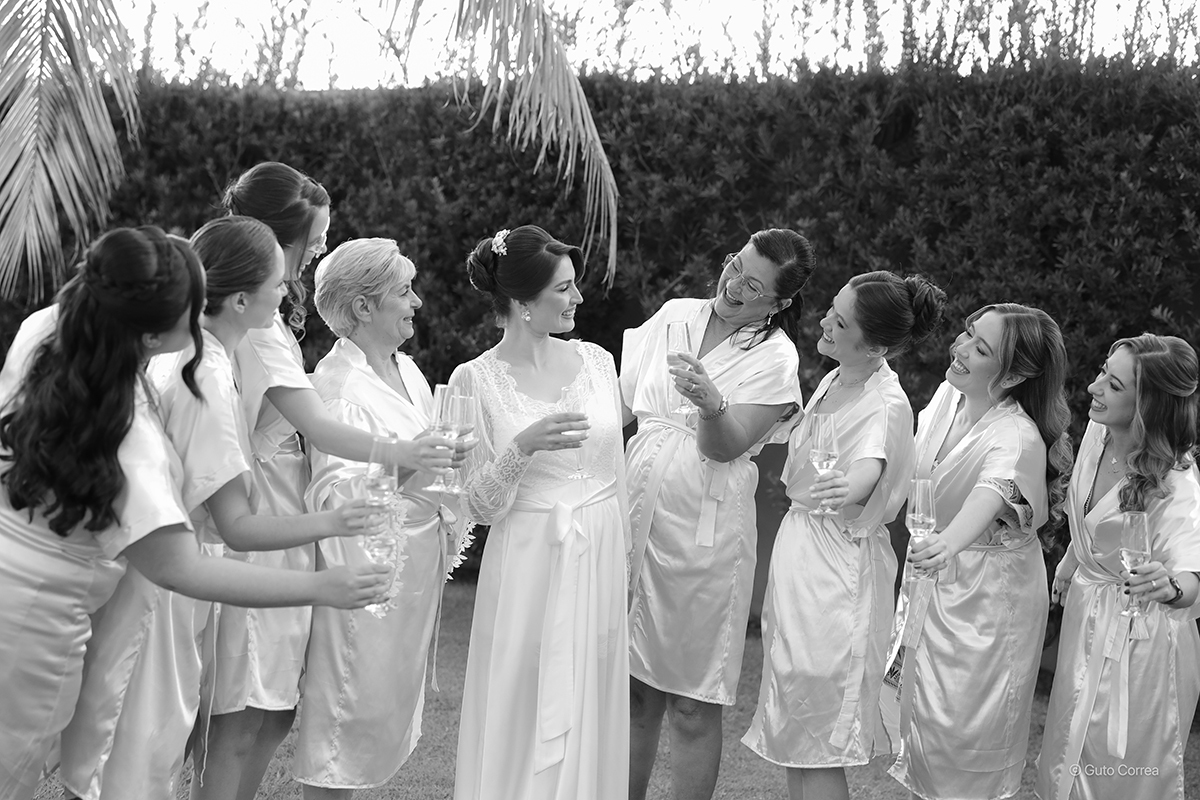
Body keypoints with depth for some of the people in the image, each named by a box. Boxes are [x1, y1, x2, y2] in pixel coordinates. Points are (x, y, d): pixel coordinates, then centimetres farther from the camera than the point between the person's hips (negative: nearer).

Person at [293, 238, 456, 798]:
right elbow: (335, 494, -22)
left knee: (392, 698, 16)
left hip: (417, 560, 8)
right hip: (366, 564, -8)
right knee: (348, 703, 0)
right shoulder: (336, 383, -14)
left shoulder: (407, 371, 11)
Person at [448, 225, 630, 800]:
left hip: (601, 563, 4)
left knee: (588, 719, 11)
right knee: (524, 724, 3)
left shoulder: (595, 360, 5)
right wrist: (523, 447, -24)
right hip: (530, 563, -4)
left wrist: (623, 559, 15)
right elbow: (480, 507, -9)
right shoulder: (476, 380, -7)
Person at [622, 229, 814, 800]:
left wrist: (711, 404, -34)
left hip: (701, 530, -4)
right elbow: (622, 402, 14)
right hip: (635, 515, 5)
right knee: (633, 687, 12)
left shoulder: (775, 357, -6)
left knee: (691, 705, 3)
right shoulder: (675, 315, 8)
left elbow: (726, 447, -16)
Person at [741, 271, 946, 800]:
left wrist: (847, 488, -53)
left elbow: (870, 465, -39)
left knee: (817, 739, -1)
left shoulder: (887, 405, -20)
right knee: (791, 722, 16)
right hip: (799, 544, 9)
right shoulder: (836, 380, 6)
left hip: (838, 565, -9)